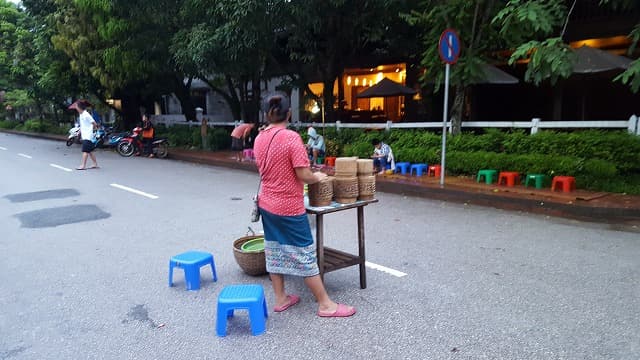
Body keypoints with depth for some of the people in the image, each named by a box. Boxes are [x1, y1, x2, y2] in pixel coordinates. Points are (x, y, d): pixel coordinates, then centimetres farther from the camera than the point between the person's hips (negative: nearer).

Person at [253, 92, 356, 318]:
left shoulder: (260, 138, 4)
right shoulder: (291, 138, -19)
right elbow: (303, 175, -19)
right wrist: (318, 177, 0)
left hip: (267, 205, 7)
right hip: (289, 207, -7)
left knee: (274, 251, 16)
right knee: (304, 255, 1)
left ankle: (280, 299, 27)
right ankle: (325, 305, 12)